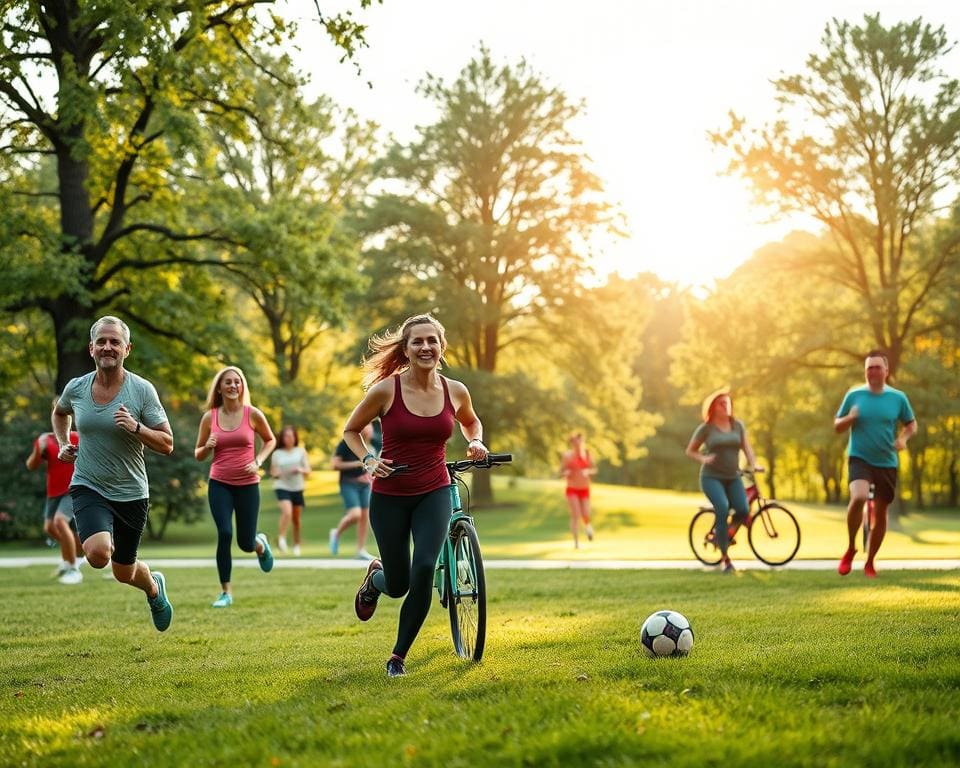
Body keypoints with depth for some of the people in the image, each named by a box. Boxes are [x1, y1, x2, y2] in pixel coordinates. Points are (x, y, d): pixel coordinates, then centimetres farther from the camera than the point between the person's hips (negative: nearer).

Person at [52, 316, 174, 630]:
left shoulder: (142, 390, -10)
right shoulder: (76, 388, -2)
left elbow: (167, 444, -8)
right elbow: (59, 412, 23)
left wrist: (136, 428, -25)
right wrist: (62, 443, 8)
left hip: (131, 493, 0)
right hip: (88, 487, 1)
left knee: (124, 574, 15)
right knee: (98, 554, -30)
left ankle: (154, 587, 48)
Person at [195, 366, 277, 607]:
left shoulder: (253, 414, -4)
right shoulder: (209, 417, 0)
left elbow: (270, 440, 12)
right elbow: (198, 455, 9)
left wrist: (258, 461, -5)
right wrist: (207, 447, -14)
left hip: (247, 485, 0)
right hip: (219, 484, 0)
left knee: (246, 544, 3)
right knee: (224, 533, -18)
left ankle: (260, 543, 44)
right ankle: (226, 592, -4)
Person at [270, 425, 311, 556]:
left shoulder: (301, 452, 4)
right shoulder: (276, 454, 2)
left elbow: (308, 471, 0)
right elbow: (273, 473, 9)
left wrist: (300, 470, -21)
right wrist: (276, 474, -13)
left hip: (297, 488, 2)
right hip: (282, 487, -2)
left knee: (296, 519, 8)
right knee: (287, 512, -27)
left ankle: (297, 545, 22)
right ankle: (281, 538, -16)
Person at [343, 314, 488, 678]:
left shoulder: (455, 391, -3)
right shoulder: (386, 390, -13)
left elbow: (471, 422, 20)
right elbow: (350, 430, 2)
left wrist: (475, 442, 0)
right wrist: (368, 460, -14)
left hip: (434, 493, 2)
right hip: (390, 495, -1)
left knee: (424, 569, -20)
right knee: (398, 585, 5)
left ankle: (398, 656, -2)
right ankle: (374, 577, 46)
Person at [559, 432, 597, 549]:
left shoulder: (586, 454, -1)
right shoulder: (567, 455, -6)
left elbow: (594, 469, 3)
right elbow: (561, 471, 0)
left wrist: (588, 471, -20)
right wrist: (565, 473, -23)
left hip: (584, 490, 2)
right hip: (572, 490, -2)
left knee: (585, 516, -4)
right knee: (575, 515, -17)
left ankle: (587, 526, 34)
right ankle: (576, 542, -11)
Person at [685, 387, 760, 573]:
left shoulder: (737, 425, 7)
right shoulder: (705, 429, -1)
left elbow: (746, 447, 3)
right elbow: (690, 451, 5)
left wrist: (753, 464, -14)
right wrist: (703, 459, -14)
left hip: (733, 477, 3)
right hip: (711, 477, -3)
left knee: (743, 511, -20)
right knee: (723, 509, -26)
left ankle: (728, 533, 15)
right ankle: (725, 559, -17)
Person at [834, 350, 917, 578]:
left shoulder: (898, 398, 2)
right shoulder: (854, 395, 0)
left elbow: (912, 424, 14)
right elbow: (837, 426, 6)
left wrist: (903, 438, -8)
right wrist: (850, 418, -15)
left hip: (887, 463, 2)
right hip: (859, 458, -2)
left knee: (880, 512, 7)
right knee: (858, 497, -28)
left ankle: (870, 562, 24)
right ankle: (850, 549, -8)